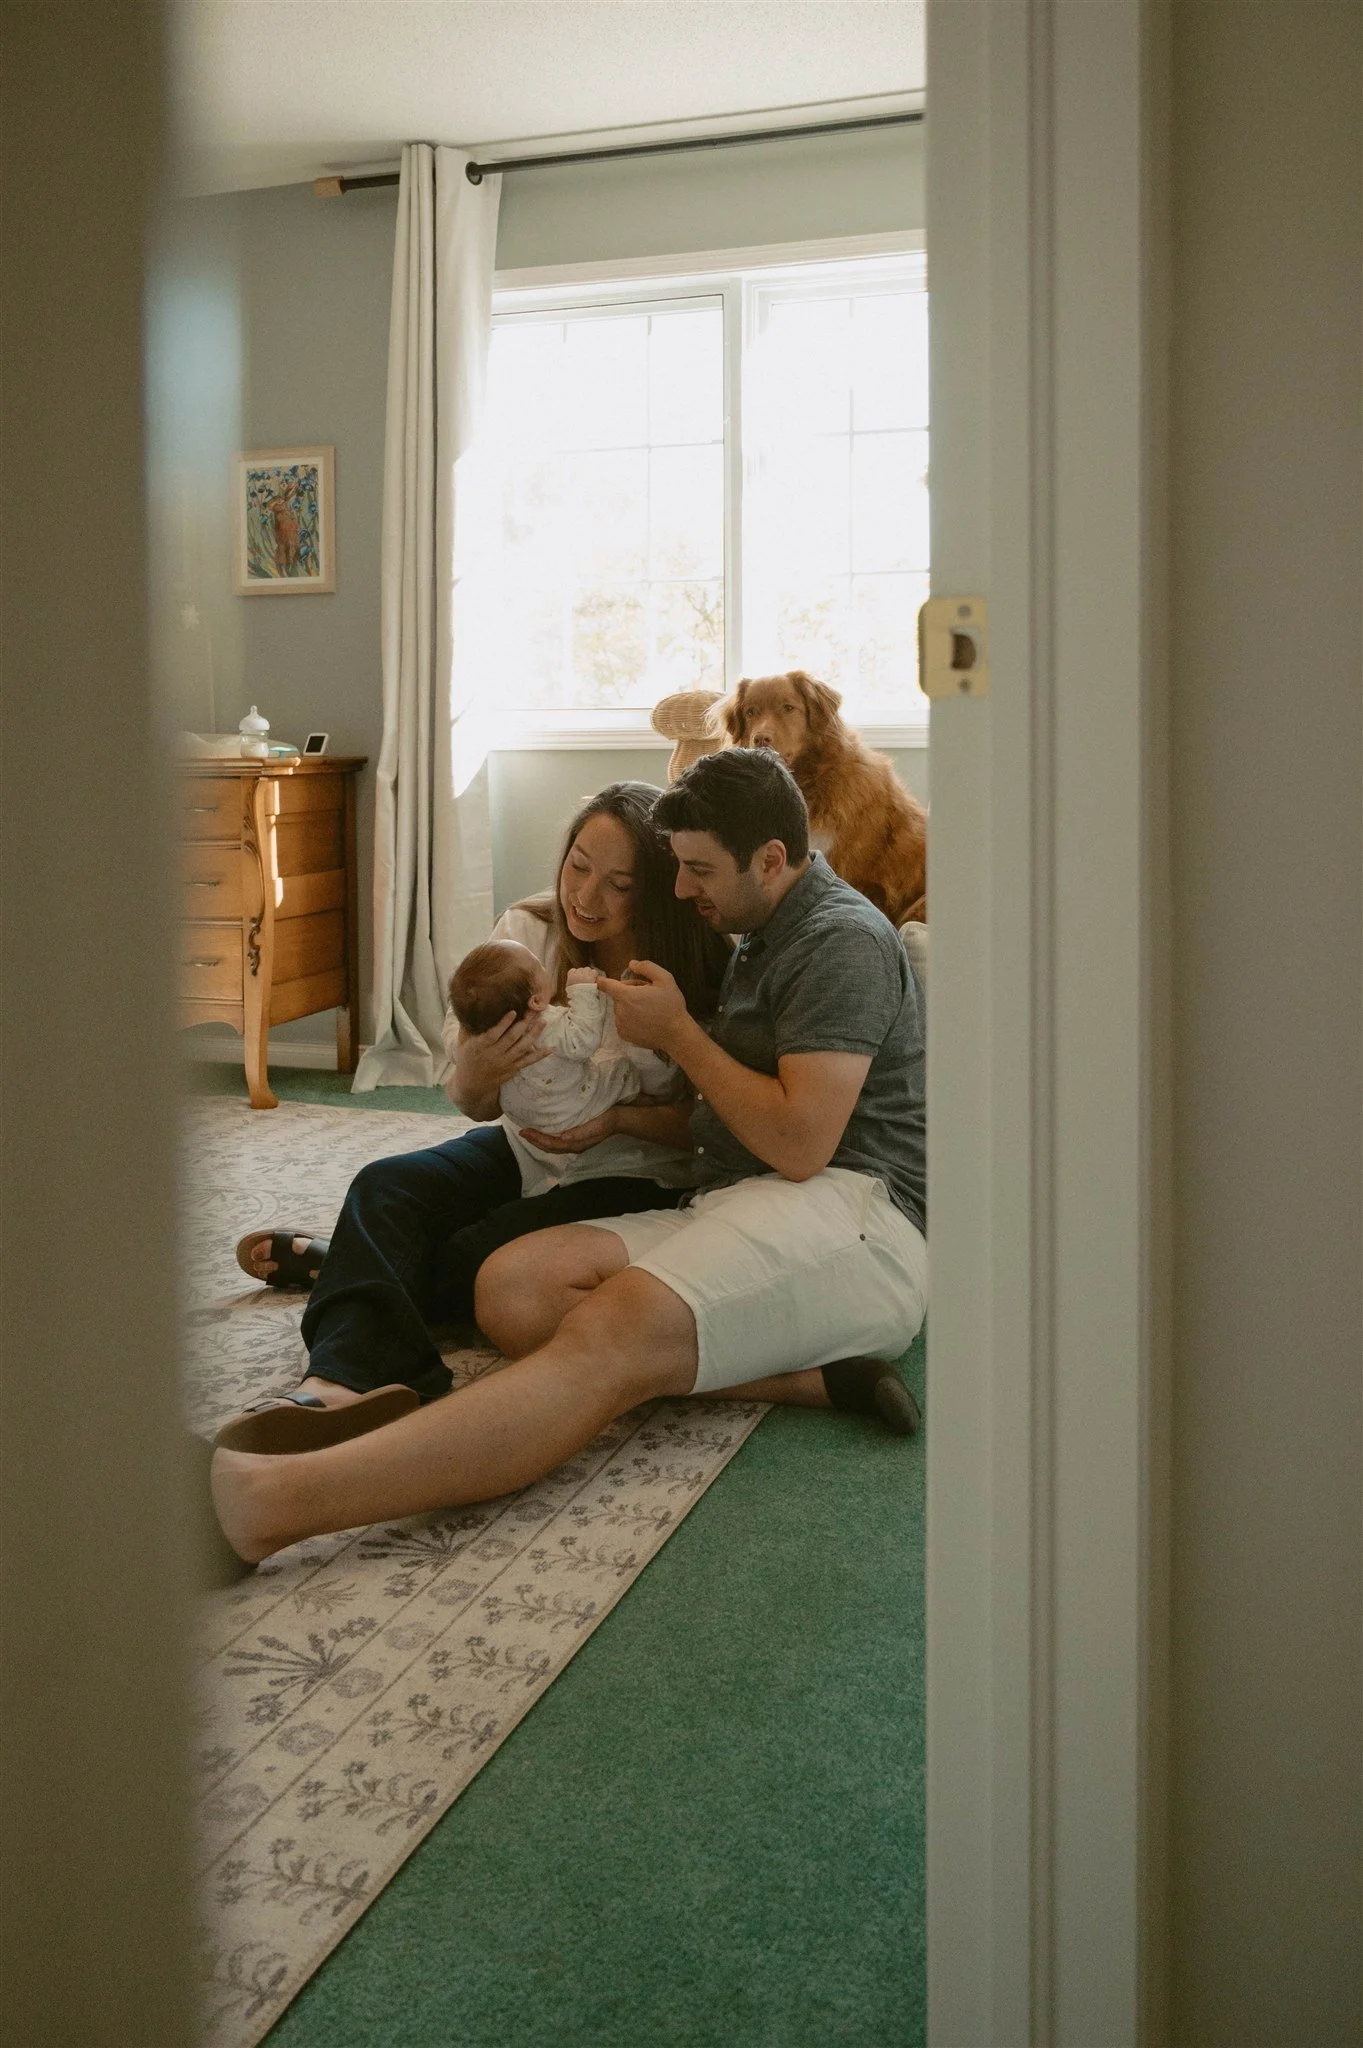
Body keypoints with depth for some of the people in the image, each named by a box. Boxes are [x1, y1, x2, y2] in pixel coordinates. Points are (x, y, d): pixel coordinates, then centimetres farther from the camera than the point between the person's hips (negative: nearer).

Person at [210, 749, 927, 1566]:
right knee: (515, 1287, -16)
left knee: (615, 1334, -35)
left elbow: (799, 1144, -15)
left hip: (850, 1212, -9)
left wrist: (677, 1033, -4)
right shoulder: (768, 939, 27)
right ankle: (807, 1372, -26)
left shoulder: (843, 940, -5)